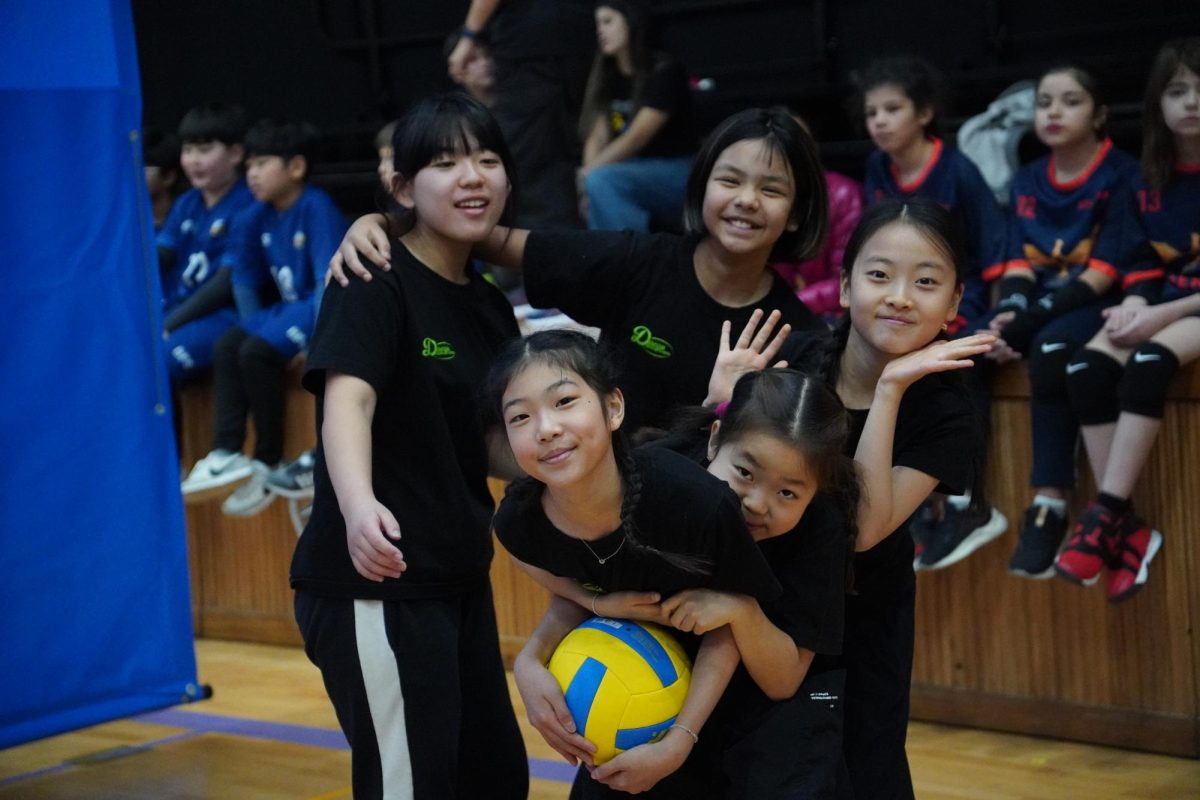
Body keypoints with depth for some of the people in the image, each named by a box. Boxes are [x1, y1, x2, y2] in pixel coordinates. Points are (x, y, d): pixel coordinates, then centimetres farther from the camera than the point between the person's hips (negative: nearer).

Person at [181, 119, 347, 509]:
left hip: (320, 306, -8)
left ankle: (268, 460, -12)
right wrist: (253, 324, 3)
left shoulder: (317, 207, -15)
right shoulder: (258, 217, 7)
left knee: (257, 352, -24)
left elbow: (329, 277, -21)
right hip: (287, 307, 8)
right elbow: (244, 279, 16)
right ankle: (226, 452, -15)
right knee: (227, 346, -9)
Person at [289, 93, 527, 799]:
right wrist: (358, 504, -48)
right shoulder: (375, 283, -12)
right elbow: (347, 399, -29)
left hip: (459, 578, 8)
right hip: (374, 586, -8)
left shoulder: (491, 303, 10)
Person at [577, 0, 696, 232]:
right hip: (637, 172, 6)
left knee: (602, 180, -31)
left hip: (677, 175, -6)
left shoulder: (665, 71, -10)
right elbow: (597, 137, 1)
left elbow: (637, 138, -17)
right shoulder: (608, 77, 10)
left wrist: (589, 172, -20)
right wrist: (588, 174, -18)